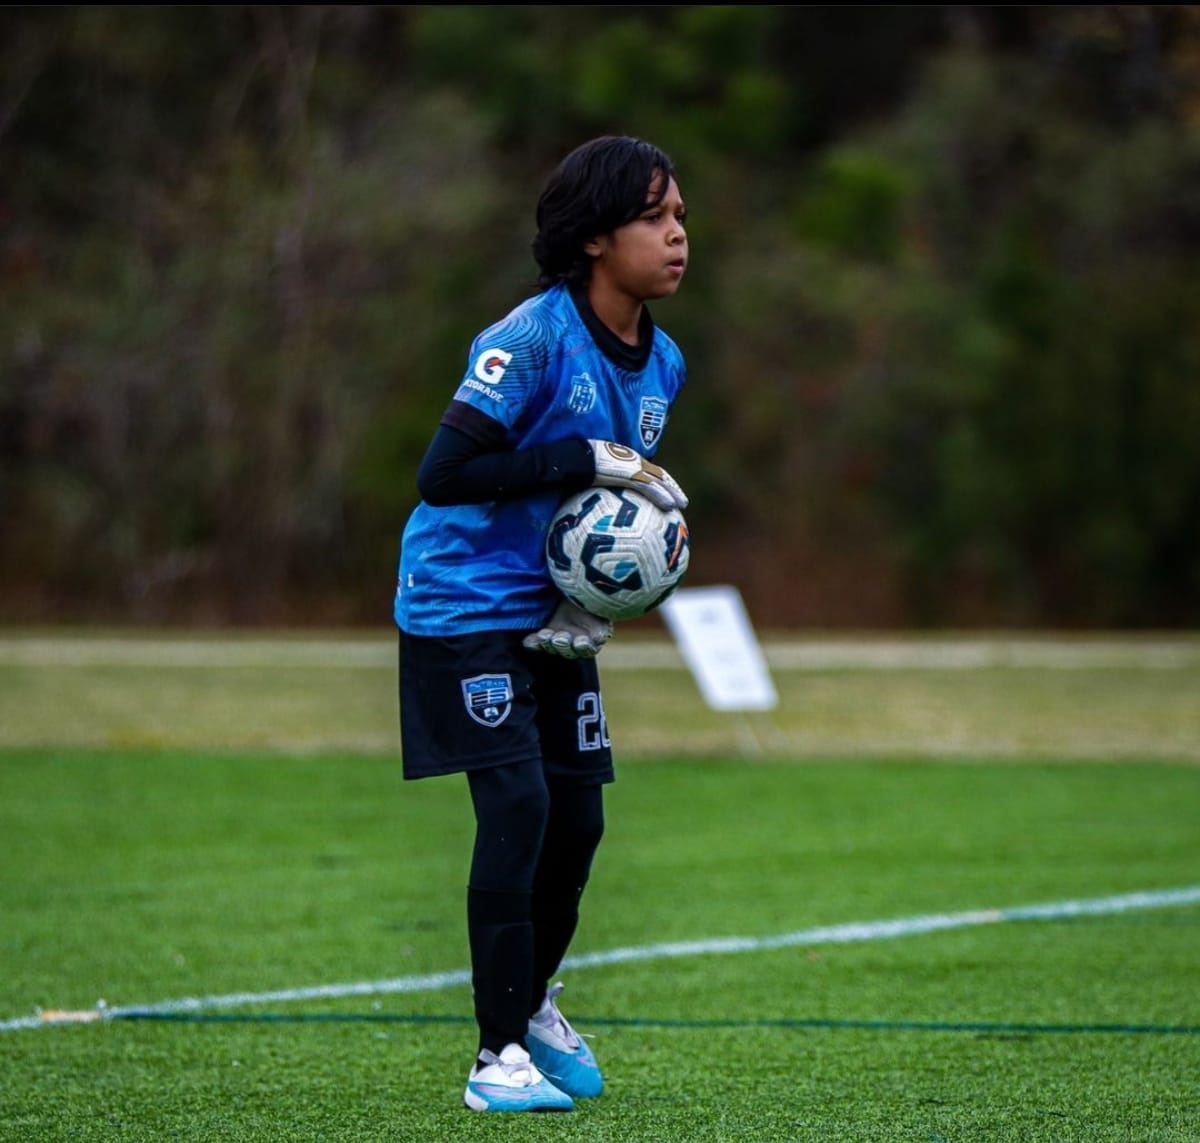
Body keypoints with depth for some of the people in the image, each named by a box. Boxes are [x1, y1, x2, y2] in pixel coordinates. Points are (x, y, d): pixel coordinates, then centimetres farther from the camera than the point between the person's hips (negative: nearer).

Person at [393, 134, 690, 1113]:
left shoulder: (661, 363, 4)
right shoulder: (532, 340, -20)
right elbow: (443, 476, -26)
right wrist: (586, 460, -28)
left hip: (554, 618, 7)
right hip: (466, 606, -7)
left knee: (579, 814, 9)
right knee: (518, 807, -15)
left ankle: (534, 1000, 36)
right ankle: (499, 1054, -8)